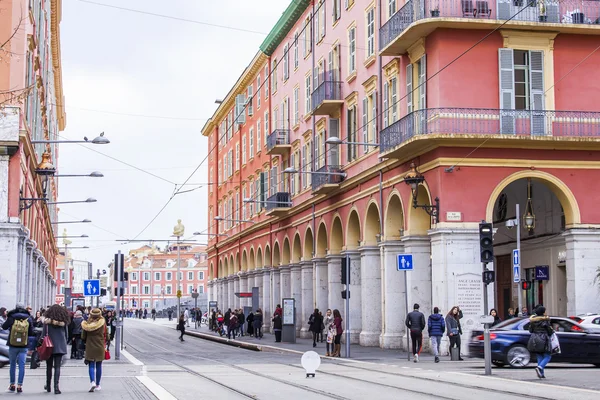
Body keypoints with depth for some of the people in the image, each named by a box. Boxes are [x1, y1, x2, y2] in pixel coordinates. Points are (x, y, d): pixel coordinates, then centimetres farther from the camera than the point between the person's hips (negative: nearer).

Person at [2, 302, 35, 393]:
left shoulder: (11, 318, -7)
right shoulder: (28, 319, -3)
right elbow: (31, 333, 2)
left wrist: (7, 319, 22)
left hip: (13, 346, 0)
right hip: (24, 346, 0)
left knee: (12, 365, 13)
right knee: (22, 365, 1)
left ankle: (12, 385, 18)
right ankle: (19, 386, -4)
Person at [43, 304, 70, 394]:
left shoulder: (47, 321, -6)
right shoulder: (64, 321, 1)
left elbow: (44, 334, -5)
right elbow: (66, 335, 6)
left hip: (49, 346, -1)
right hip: (61, 346, 1)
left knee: (49, 366, 12)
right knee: (57, 367, 1)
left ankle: (48, 386, 22)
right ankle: (56, 387, -8)